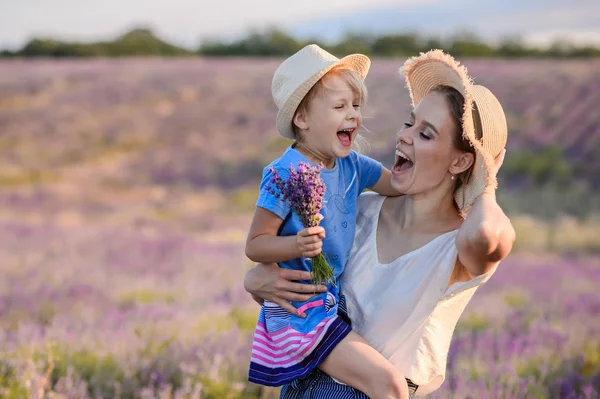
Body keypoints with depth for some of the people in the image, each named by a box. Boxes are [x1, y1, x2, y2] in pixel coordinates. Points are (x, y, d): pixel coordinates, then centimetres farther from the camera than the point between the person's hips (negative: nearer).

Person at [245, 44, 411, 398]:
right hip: (301, 313, -9)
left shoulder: (351, 166, 4)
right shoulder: (285, 175, -19)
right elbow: (255, 245, -17)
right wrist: (298, 245, -35)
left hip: (333, 300, 9)